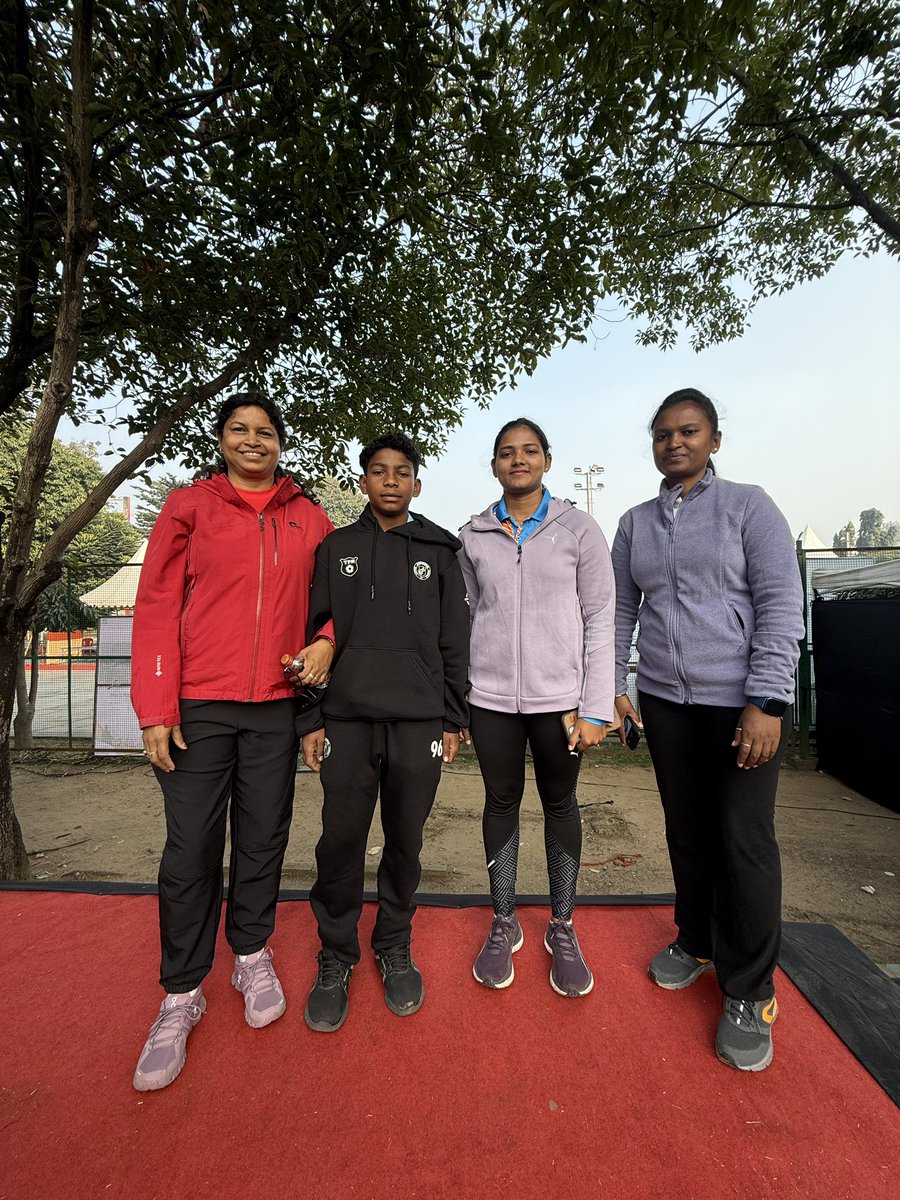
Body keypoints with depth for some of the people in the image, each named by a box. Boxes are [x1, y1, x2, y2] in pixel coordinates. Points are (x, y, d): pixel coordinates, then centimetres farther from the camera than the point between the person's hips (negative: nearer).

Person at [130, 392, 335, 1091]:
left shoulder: (308, 518, 8)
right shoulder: (190, 507, 3)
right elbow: (156, 606, -1)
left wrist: (327, 641, -5)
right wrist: (156, 708, -7)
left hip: (275, 705, 2)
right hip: (198, 705, -1)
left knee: (263, 840, 13)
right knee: (191, 851, 5)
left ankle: (253, 955, 36)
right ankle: (182, 994, 26)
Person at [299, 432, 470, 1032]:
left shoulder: (440, 550, 7)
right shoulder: (335, 548, 8)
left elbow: (455, 642, 6)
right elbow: (314, 635, 6)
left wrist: (453, 721, 3)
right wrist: (312, 720, 1)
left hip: (418, 721, 0)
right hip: (347, 719, 0)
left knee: (405, 842, 11)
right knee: (340, 842, 5)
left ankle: (395, 948, 34)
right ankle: (336, 958, 28)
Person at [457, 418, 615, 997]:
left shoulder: (579, 529, 0)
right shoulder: (474, 536, 6)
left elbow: (600, 619, -2)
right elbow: (467, 618, 8)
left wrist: (595, 707, -7)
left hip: (559, 696, -1)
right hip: (491, 697, 2)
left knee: (561, 803, 12)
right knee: (502, 802, 12)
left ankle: (563, 929, 31)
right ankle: (504, 923, 32)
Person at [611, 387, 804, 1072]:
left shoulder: (748, 506, -3)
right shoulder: (635, 524, 8)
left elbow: (782, 606, -9)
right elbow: (621, 611, 10)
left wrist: (765, 703, -16)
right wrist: (612, 684, 5)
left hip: (743, 702, -3)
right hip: (665, 702, 4)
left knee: (744, 840, 2)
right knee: (687, 830, 14)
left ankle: (749, 992, 22)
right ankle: (697, 941, 37)